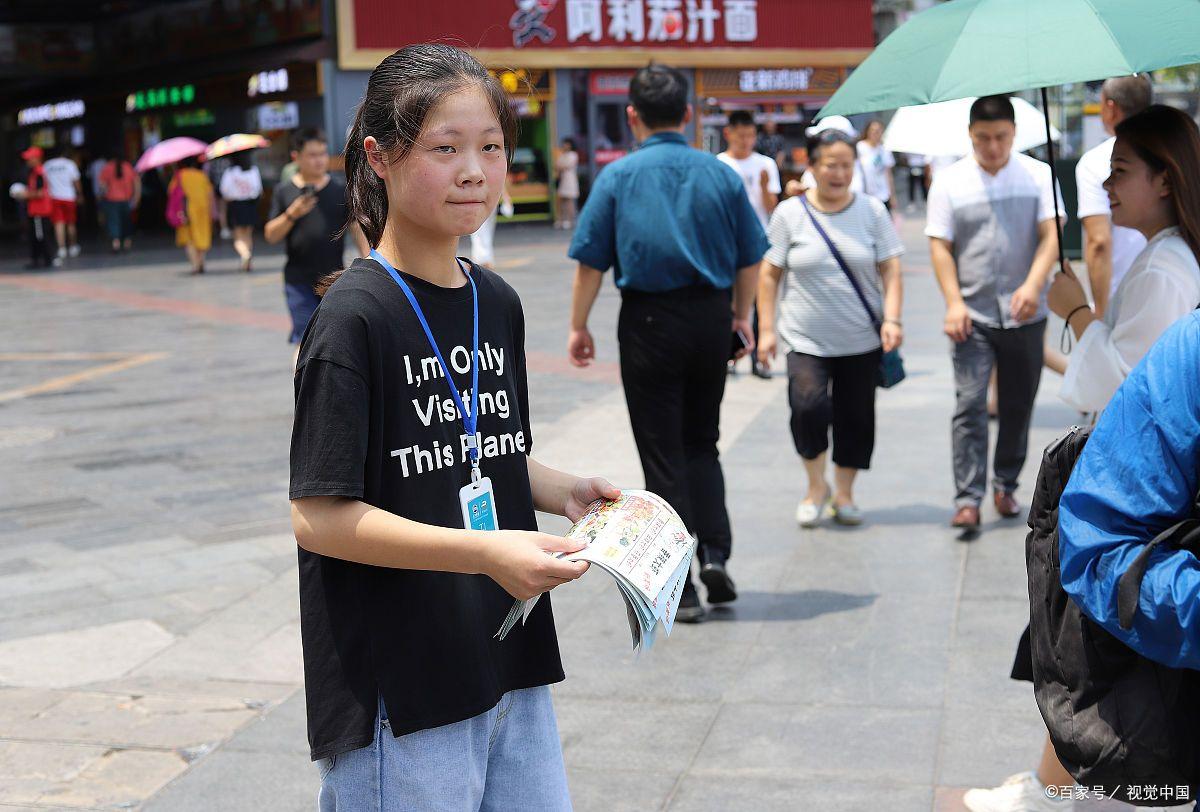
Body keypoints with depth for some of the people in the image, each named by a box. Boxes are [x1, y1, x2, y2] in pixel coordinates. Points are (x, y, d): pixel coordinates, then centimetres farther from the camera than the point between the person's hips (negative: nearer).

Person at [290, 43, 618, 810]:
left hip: (511, 659, 7)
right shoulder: (356, 316, -15)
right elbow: (319, 516, -18)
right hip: (398, 687, -7)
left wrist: (562, 490, 1)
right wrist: (486, 552, -25)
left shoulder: (498, 303, 8)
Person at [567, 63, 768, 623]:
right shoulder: (720, 174, 2)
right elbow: (750, 257, 7)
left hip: (650, 320, -2)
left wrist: (579, 326, 6)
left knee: (663, 454, 4)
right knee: (701, 443, 20)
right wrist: (741, 316, 21)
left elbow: (591, 259, -5)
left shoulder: (617, 176, -4)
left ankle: (681, 590, 6)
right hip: (712, 318, 3)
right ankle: (715, 552, 5)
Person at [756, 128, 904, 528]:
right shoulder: (790, 213, 0)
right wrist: (767, 328, -2)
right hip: (806, 339, -2)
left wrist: (891, 319, -10)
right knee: (808, 406, -19)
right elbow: (769, 273, 3)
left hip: (861, 341, 2)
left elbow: (890, 270, 3)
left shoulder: (872, 210, 3)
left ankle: (843, 493, 25)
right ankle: (816, 486, 4)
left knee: (855, 417, 5)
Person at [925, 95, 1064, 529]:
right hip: (973, 316, -1)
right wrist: (954, 302, -10)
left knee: (1018, 405, 10)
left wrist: (1033, 285, -20)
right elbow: (940, 246, 1)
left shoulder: (1038, 175, 3)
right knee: (970, 404, -9)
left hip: (1024, 314, 2)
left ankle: (1006, 486, 25)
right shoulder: (949, 181, 2)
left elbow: (1050, 235, -4)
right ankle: (968, 498, -8)